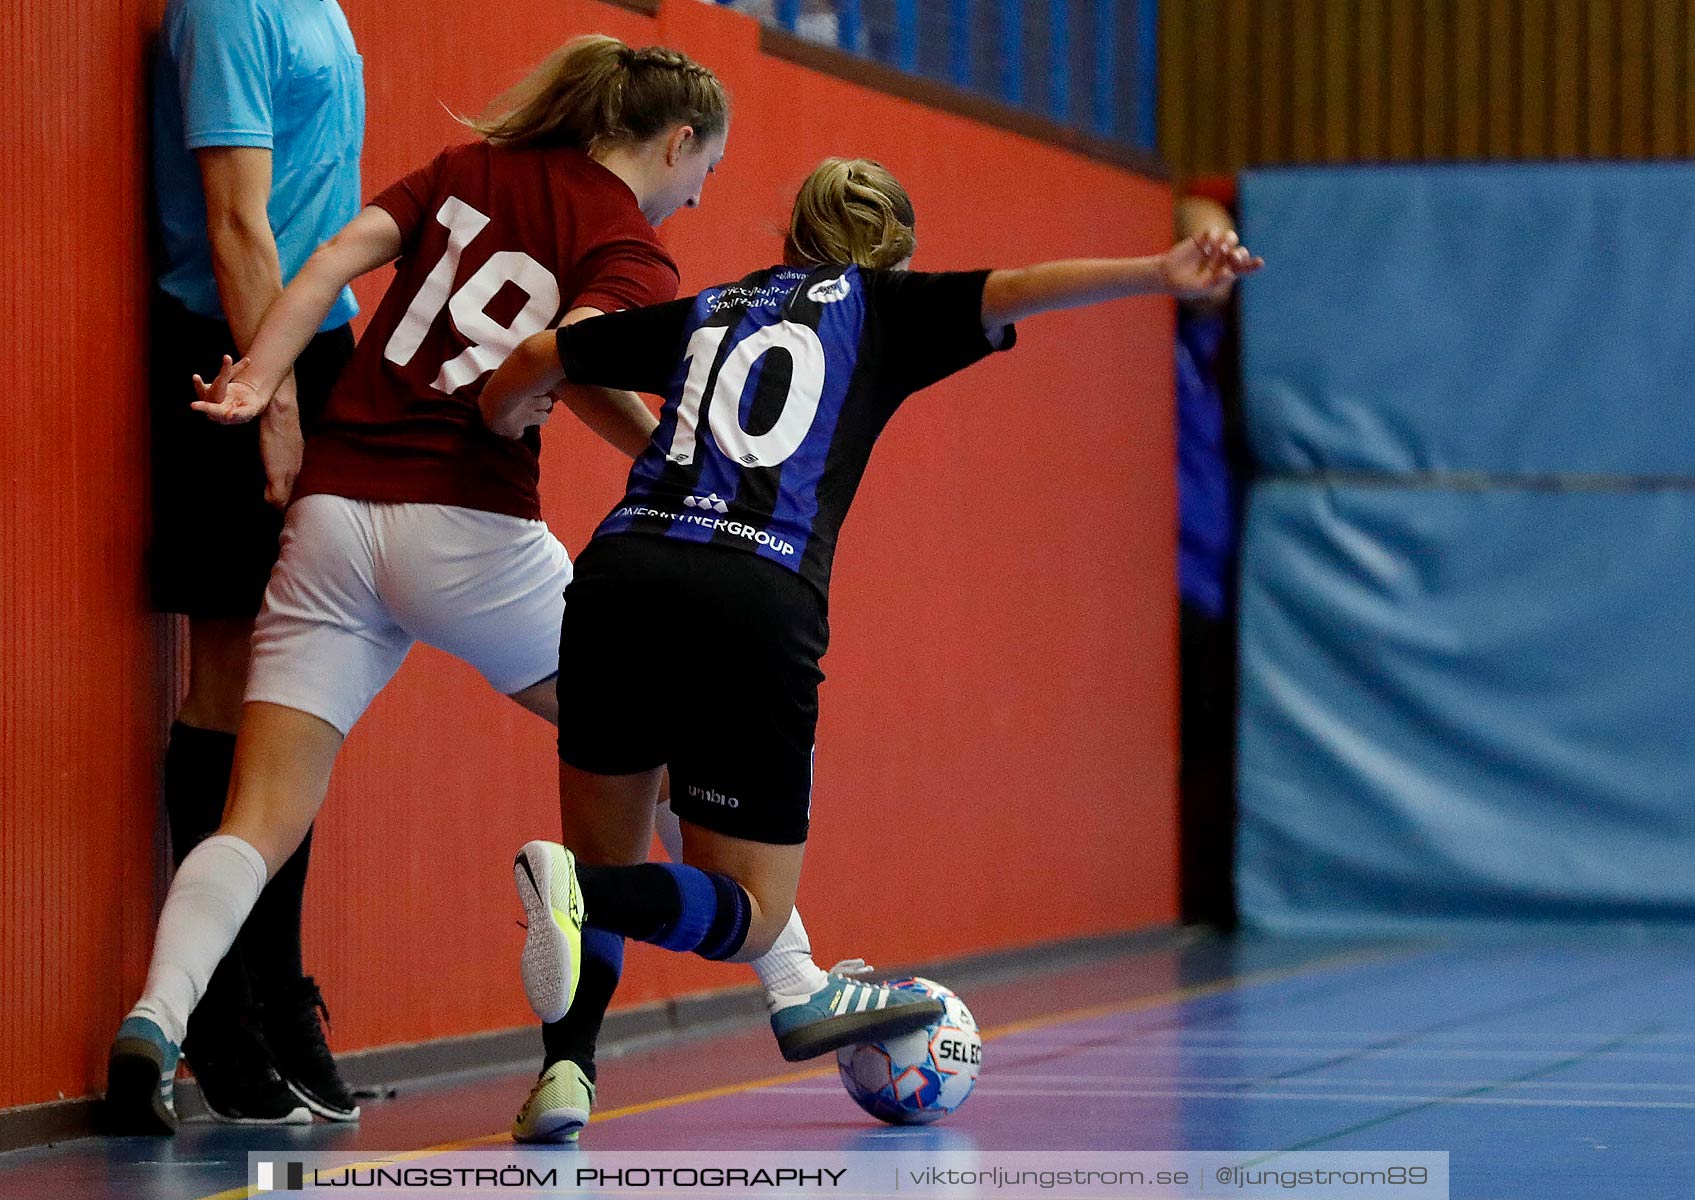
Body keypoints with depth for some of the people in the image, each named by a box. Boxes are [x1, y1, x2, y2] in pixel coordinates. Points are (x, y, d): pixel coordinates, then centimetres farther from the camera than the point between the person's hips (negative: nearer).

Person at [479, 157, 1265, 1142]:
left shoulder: (710, 310, 27)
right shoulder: (884, 308, 18)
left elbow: (539, 360, 31)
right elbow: (1013, 291, 1)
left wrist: (503, 423, 52)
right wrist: (1161, 276, -8)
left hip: (620, 578, 4)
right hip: (757, 608, -4)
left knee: (608, 862, 21)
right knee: (751, 915, 7)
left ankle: (569, 1068, -5)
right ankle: (581, 890, -24)